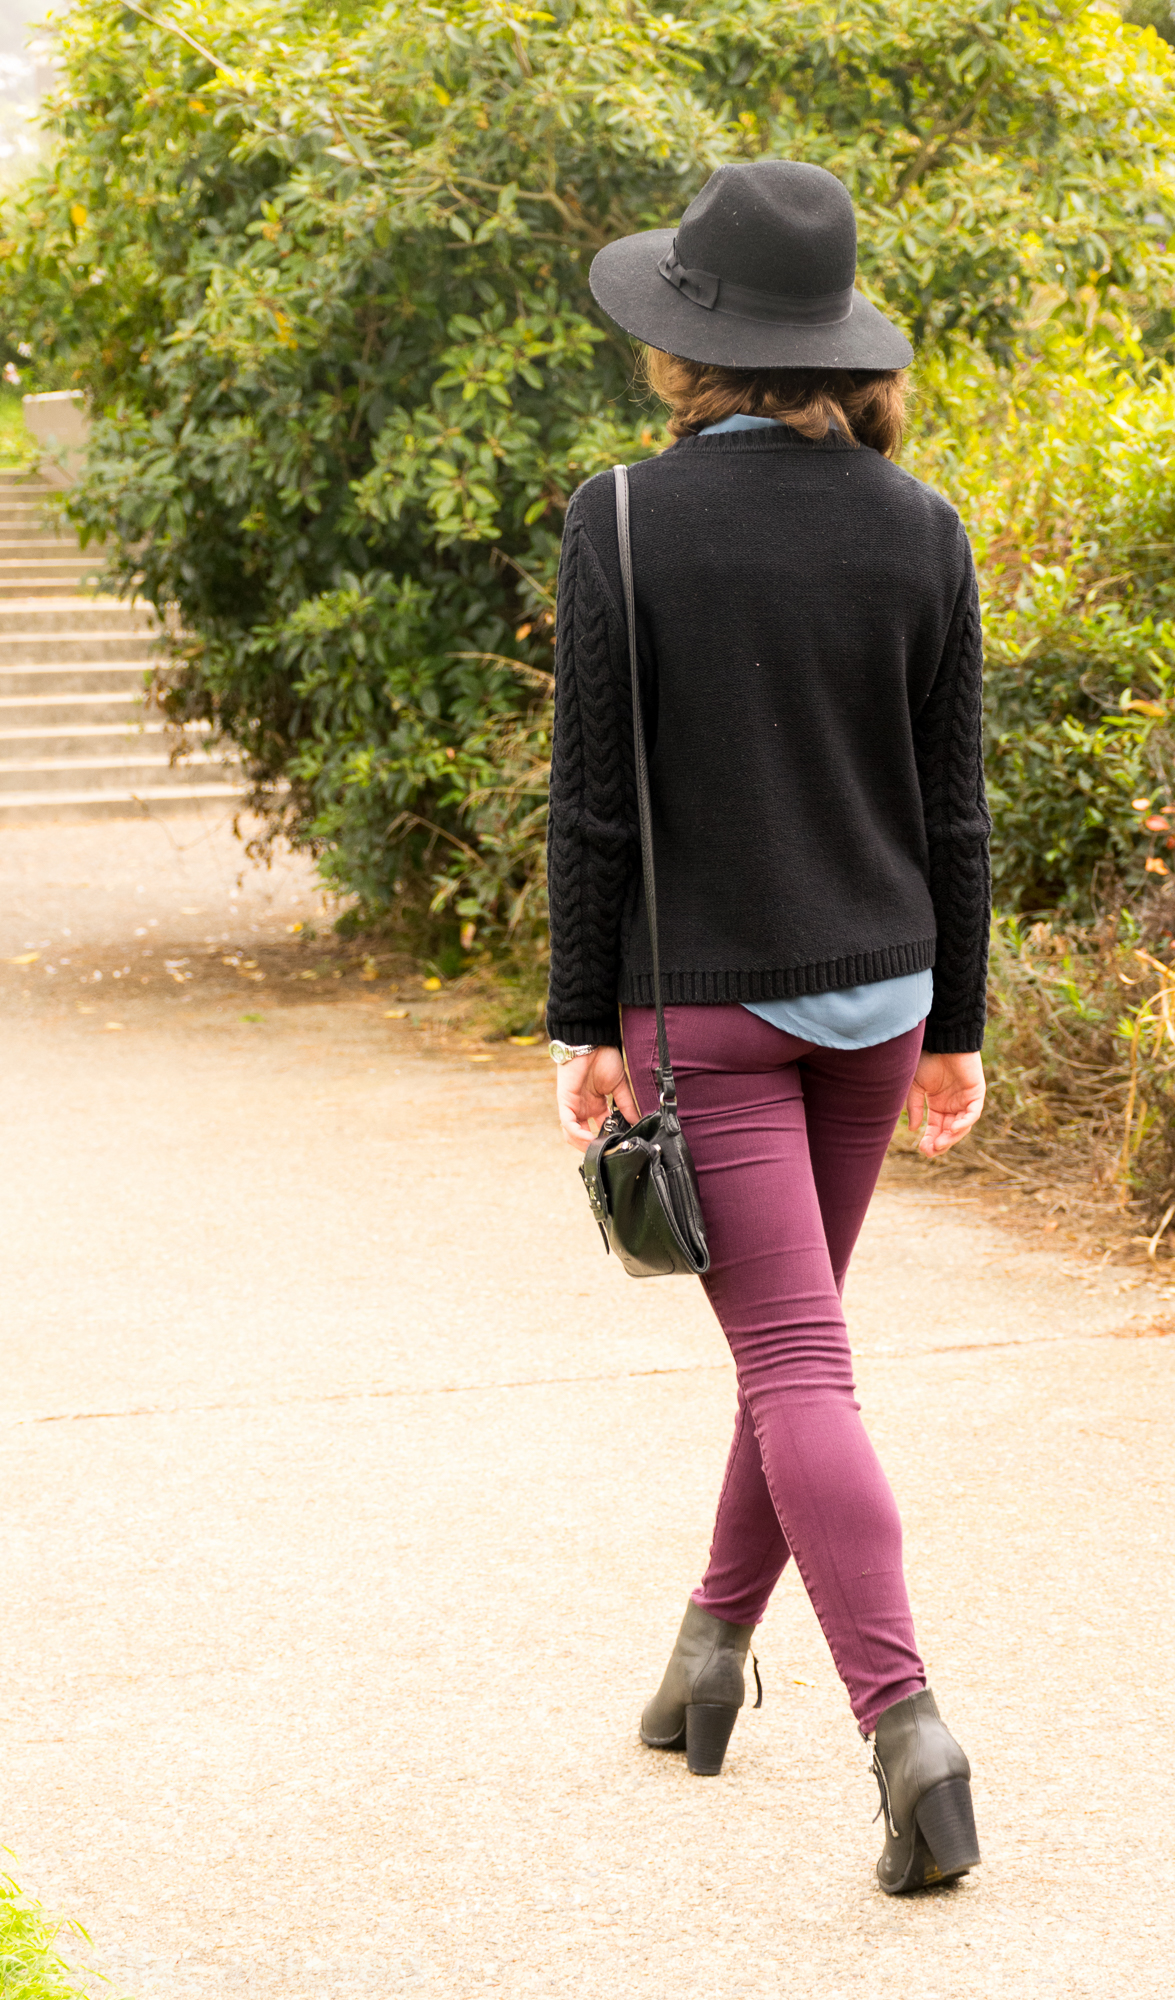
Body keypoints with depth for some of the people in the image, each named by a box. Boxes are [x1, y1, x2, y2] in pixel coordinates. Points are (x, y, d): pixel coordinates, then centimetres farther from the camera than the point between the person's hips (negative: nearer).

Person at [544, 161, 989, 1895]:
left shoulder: (625, 522, -12)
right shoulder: (918, 530, -2)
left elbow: (595, 798, -10)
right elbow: (951, 808, 2)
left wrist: (581, 1026, -3)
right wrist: (955, 1025, 10)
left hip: (702, 1001, -4)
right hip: (874, 993, 4)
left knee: (798, 1362, -6)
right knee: (796, 1328, 22)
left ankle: (909, 1730, -18)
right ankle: (714, 1647, 34)